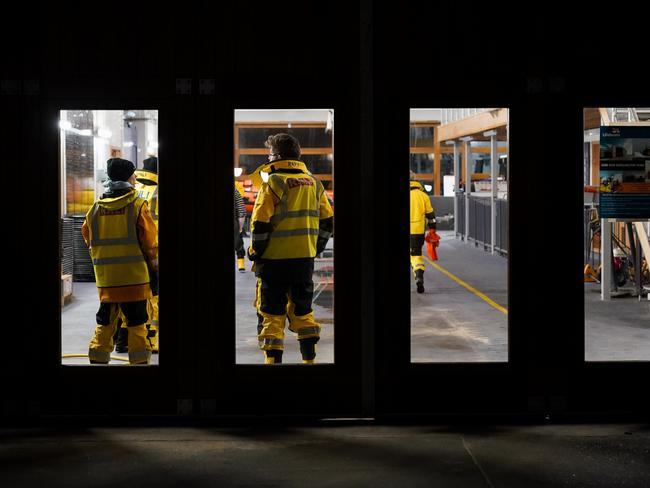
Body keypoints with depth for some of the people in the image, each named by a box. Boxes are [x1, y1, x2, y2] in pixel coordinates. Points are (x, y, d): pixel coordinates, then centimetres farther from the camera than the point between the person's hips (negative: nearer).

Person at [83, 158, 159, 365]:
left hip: (105, 278, 4)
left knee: (104, 324, 13)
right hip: (133, 276, -4)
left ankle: (98, 359, 15)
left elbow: (87, 236, 15)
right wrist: (155, 262, 9)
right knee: (137, 325, 3)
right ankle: (139, 361, 3)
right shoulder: (137, 204, -7)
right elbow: (150, 241, -7)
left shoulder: (96, 208, 5)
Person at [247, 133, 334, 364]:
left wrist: (256, 251, -1)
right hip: (305, 258, 5)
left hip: (274, 259, -5)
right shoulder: (314, 183, 8)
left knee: (271, 312, 2)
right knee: (302, 310, 17)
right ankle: (309, 358, 19)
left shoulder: (273, 183, -10)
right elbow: (327, 221, 11)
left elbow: (260, 223, -14)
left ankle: (273, 359, -1)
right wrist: (316, 248, 20)